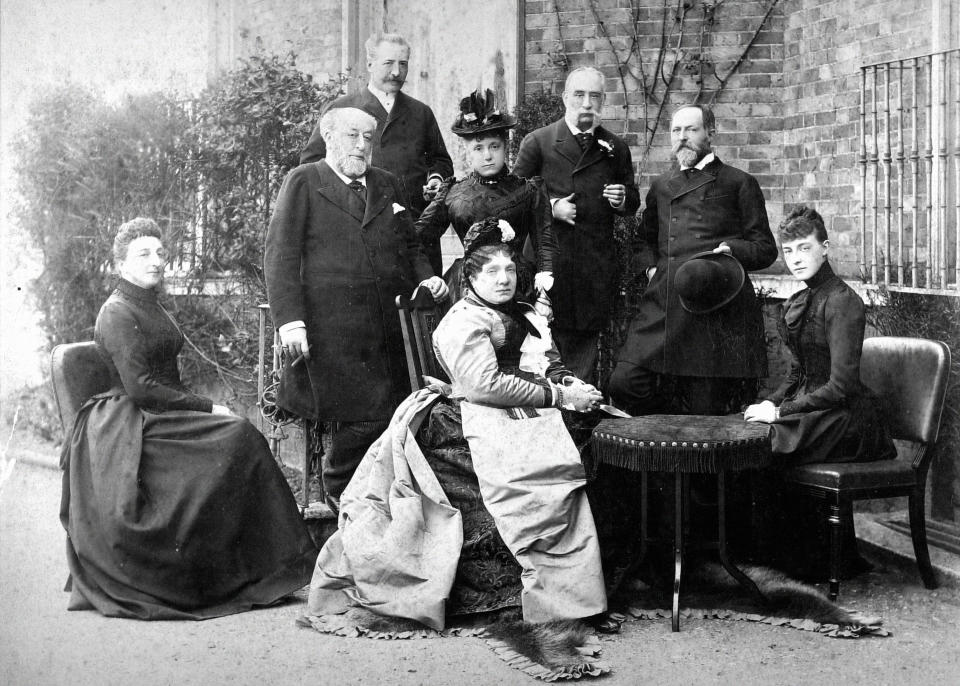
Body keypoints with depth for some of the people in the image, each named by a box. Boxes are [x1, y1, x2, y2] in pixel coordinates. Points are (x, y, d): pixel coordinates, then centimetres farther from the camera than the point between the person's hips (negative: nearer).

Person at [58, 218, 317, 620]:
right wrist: (207, 409, -17)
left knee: (241, 434, -13)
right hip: (129, 425, -9)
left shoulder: (150, 307, 20)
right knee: (238, 437, -23)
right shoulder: (118, 313, -9)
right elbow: (139, 387, -18)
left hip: (159, 416, 9)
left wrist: (204, 407, 2)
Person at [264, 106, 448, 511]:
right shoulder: (303, 182, 3)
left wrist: (425, 278, 6)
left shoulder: (387, 185, 19)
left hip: (390, 329, 6)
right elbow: (280, 255, -4)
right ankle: (338, 488, 18)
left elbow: (409, 245, 28)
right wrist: (290, 320, -14)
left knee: (395, 414, 3)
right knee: (366, 417, -9)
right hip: (332, 332, -5)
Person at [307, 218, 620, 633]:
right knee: (556, 476, -28)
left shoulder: (523, 317, 26)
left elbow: (548, 367, 26)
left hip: (524, 418, 9)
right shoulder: (463, 321, -2)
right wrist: (559, 396, -13)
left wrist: (570, 383, 1)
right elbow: (486, 385, -14)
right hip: (483, 425, -9)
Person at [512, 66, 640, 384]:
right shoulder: (537, 142, 4)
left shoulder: (615, 148, 13)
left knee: (587, 336, 5)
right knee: (551, 340, -2)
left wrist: (622, 200, -3)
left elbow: (633, 202, 20)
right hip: (549, 259, -3)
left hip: (598, 261, 3)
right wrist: (550, 206, -11)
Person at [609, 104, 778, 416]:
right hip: (663, 307, 4)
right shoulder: (660, 186, 23)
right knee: (623, 384, -11)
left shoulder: (738, 183, 10)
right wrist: (650, 267, 14)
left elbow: (765, 249, 10)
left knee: (708, 410, -5)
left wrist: (731, 250, -11)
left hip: (718, 311, -4)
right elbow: (646, 239, 36)